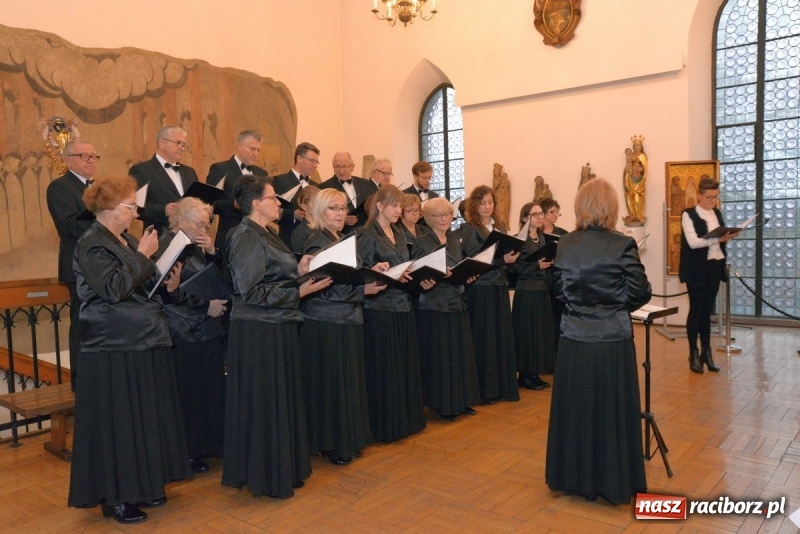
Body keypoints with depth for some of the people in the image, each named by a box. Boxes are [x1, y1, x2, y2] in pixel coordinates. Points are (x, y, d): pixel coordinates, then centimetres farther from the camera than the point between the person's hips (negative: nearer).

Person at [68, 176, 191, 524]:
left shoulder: (128, 242, 14)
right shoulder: (92, 245, -11)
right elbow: (114, 289, -24)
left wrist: (168, 286, 3)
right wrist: (142, 256, -19)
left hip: (144, 343, 9)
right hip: (114, 349, -9)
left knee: (147, 417, 14)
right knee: (117, 422, 0)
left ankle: (142, 485, 27)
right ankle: (115, 497, 14)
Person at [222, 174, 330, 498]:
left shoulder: (266, 236, 14)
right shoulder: (246, 239, -15)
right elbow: (252, 292, -20)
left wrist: (298, 271, 2)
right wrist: (299, 292, -20)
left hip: (278, 327, 10)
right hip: (258, 332, -10)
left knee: (283, 399, 16)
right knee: (263, 404, 1)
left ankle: (284, 468, 30)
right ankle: (264, 476, 16)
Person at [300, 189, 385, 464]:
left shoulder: (341, 240, 15)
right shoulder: (317, 243, -12)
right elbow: (325, 288, -20)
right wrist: (364, 289, -21)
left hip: (348, 321, 9)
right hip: (326, 324, -9)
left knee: (349, 380, 14)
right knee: (331, 384, 0)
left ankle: (348, 439, 26)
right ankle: (331, 444, 12)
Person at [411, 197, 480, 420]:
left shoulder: (455, 241, 12)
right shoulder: (421, 243, -6)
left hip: (457, 302, 6)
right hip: (434, 305, -6)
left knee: (461, 353, 10)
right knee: (439, 355, -1)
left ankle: (461, 400, 22)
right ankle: (443, 404, 10)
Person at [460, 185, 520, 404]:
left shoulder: (500, 227, 14)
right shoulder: (469, 228, -6)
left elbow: (508, 253, 17)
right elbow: (475, 257, -17)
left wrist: (512, 257, -6)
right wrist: (502, 259, -27)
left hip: (499, 287, 6)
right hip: (480, 289, -6)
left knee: (502, 335, 9)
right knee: (483, 337, -2)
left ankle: (503, 386, 19)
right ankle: (484, 390, 7)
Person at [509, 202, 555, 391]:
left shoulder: (542, 238, 12)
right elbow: (514, 267, -16)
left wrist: (550, 263, 1)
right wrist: (537, 265, -21)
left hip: (542, 289, 8)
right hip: (526, 291, -8)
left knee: (542, 331, 9)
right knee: (527, 331, -2)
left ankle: (534, 373, 18)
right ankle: (525, 375, 8)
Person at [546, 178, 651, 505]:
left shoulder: (564, 245, 0)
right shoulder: (622, 245, -11)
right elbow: (640, 295, -8)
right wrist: (617, 303, 11)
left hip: (573, 341, 3)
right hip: (612, 342, -3)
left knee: (575, 410, 14)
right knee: (611, 412, 10)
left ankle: (575, 478, 27)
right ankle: (612, 482, 24)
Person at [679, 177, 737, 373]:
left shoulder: (717, 213, 14)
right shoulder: (688, 214, -8)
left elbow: (720, 240, 16)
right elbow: (693, 242, -18)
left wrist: (729, 236, -3)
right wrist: (718, 239, -25)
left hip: (715, 267, 6)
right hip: (697, 269, -6)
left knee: (707, 310, 11)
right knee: (696, 310, 0)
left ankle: (706, 352, 18)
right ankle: (694, 354, 8)